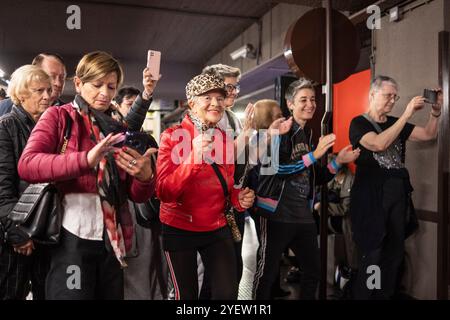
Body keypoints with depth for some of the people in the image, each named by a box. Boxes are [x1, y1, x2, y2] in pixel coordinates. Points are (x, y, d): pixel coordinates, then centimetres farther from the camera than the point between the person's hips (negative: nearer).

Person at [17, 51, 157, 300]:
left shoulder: (117, 129, 14)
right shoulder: (58, 117, 2)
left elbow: (137, 195, 9)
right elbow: (27, 165, -17)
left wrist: (145, 176, -14)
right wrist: (86, 159, -32)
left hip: (112, 240, 5)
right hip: (72, 237, -5)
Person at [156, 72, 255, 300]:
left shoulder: (225, 140, 3)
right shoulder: (173, 136, -11)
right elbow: (164, 193, -20)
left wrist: (239, 198, -8)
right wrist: (194, 156, -31)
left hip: (217, 228, 4)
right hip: (179, 230, -4)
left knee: (228, 293, 0)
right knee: (187, 295, 8)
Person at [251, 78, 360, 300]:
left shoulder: (309, 135, 15)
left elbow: (316, 179, 19)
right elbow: (276, 168, -22)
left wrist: (338, 161, 6)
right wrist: (315, 154, -21)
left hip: (303, 214, 8)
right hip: (277, 213, -7)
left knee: (314, 271, 15)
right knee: (266, 273, -1)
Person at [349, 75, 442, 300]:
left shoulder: (395, 123, 15)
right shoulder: (359, 123, -4)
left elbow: (428, 134, 15)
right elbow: (379, 144, -21)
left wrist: (435, 111, -2)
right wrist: (407, 115, -20)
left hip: (398, 194, 6)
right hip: (372, 195, -6)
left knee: (395, 253, 11)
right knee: (372, 255, -4)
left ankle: (385, 296, 25)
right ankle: (361, 296, 12)